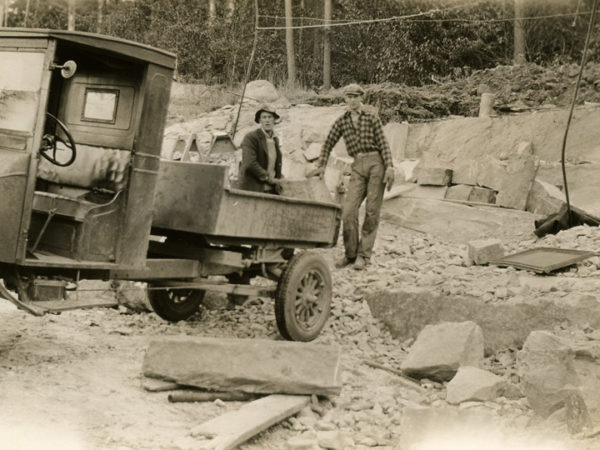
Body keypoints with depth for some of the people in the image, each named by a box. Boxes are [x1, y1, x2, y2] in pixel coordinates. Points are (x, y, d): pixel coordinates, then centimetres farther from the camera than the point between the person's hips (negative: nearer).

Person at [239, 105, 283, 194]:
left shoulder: (275, 139, 15)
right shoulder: (250, 137, -8)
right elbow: (250, 163, -18)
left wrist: (277, 182, 11)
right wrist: (268, 178, -15)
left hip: (271, 190, 7)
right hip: (253, 189, -6)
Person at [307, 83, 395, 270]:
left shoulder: (372, 119, 6)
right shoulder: (341, 122, 11)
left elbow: (383, 144, 2)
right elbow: (328, 144, 12)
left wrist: (390, 167, -8)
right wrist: (320, 166, 2)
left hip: (376, 163, -2)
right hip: (357, 167, 2)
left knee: (372, 211, -3)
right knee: (348, 211, -8)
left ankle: (363, 255, 4)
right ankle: (350, 254, 6)